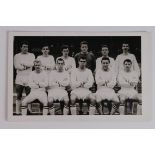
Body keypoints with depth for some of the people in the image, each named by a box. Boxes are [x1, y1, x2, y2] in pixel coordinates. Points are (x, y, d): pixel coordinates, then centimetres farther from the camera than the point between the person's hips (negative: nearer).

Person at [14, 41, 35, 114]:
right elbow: (16, 66, -4)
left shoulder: (31, 55, 11)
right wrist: (26, 66, -7)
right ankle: (17, 111, 1)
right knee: (18, 95, -1)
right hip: (19, 78, 0)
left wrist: (22, 63, -5)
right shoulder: (17, 56, 10)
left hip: (28, 78, 0)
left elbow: (31, 64, -7)